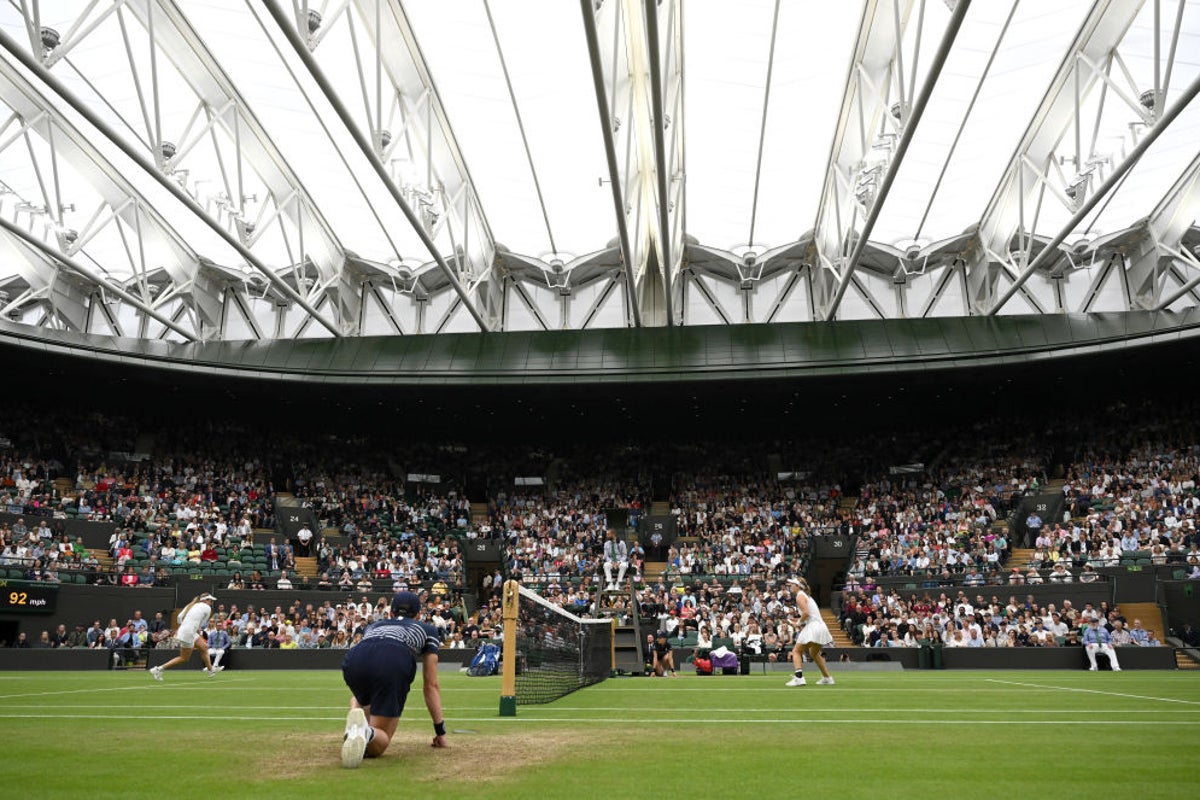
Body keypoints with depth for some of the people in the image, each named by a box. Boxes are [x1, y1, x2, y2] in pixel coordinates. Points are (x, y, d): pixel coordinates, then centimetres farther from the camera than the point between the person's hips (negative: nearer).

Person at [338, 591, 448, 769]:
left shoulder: (373, 626, 41)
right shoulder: (428, 629, 34)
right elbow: (431, 685, 29)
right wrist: (440, 730, 31)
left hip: (353, 662, 4)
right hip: (395, 663, -4)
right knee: (378, 742, 4)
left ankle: (356, 725, 7)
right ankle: (366, 733, -29)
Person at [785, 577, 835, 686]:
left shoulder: (800, 595, -7)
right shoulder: (807, 596, 20)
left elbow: (806, 612, -20)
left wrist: (800, 622, -4)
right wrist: (803, 624, 10)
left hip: (813, 627, -9)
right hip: (821, 627, 9)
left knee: (796, 651, -6)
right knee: (814, 653, 28)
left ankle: (799, 677, -22)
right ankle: (827, 678, 33)